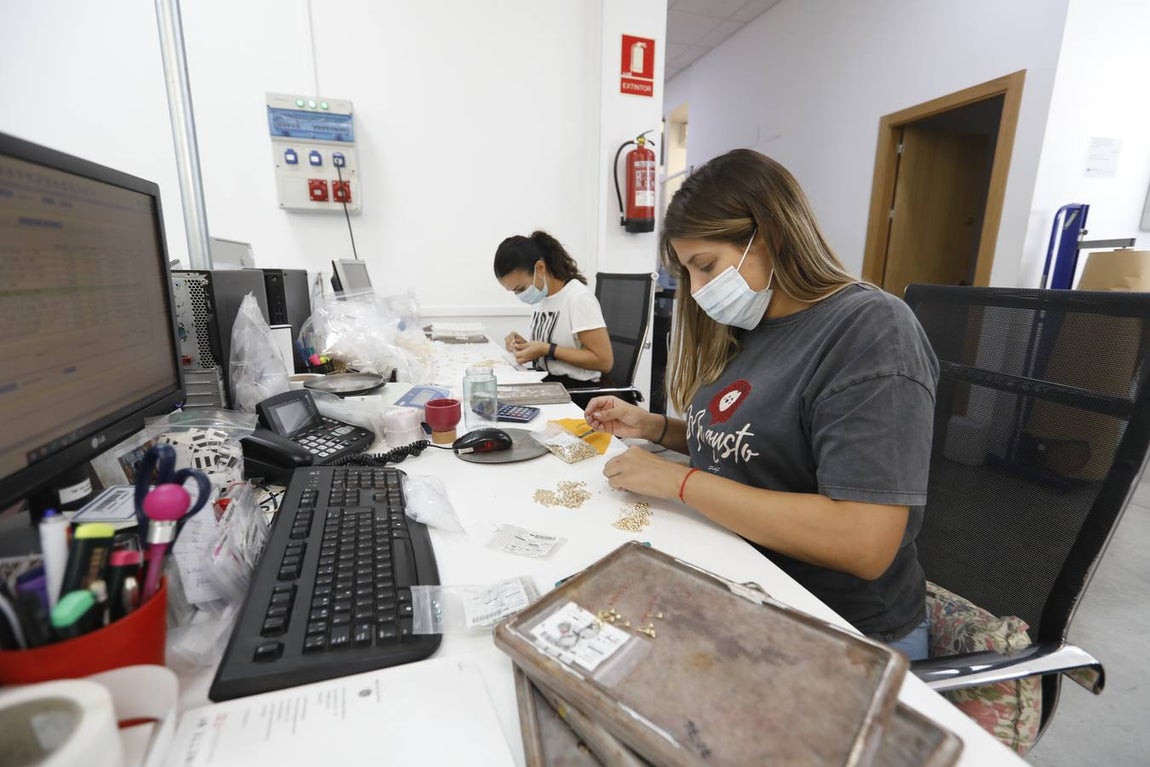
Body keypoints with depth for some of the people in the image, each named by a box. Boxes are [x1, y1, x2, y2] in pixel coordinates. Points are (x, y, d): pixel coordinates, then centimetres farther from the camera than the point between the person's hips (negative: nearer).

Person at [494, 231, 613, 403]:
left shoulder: (578, 298, -15)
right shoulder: (541, 296, 8)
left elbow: (604, 361, -19)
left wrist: (547, 350, -20)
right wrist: (525, 346, -1)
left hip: (574, 389, -7)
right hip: (544, 383, 7)